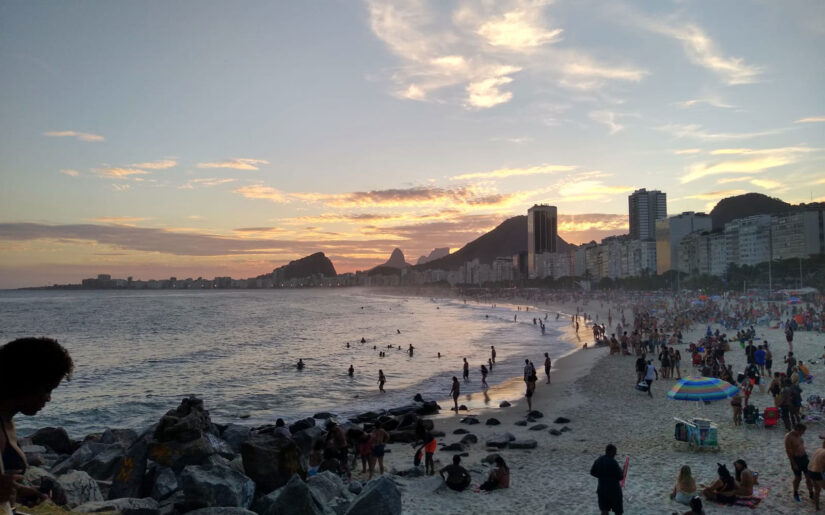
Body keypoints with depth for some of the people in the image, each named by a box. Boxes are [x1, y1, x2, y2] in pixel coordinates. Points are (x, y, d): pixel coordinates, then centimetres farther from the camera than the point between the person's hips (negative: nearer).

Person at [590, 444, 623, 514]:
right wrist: (621, 473, 3)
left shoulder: (598, 460, -1)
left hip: (601, 488, 6)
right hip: (613, 490, -6)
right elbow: (620, 477, -18)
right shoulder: (613, 462, -22)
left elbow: (592, 472, 8)